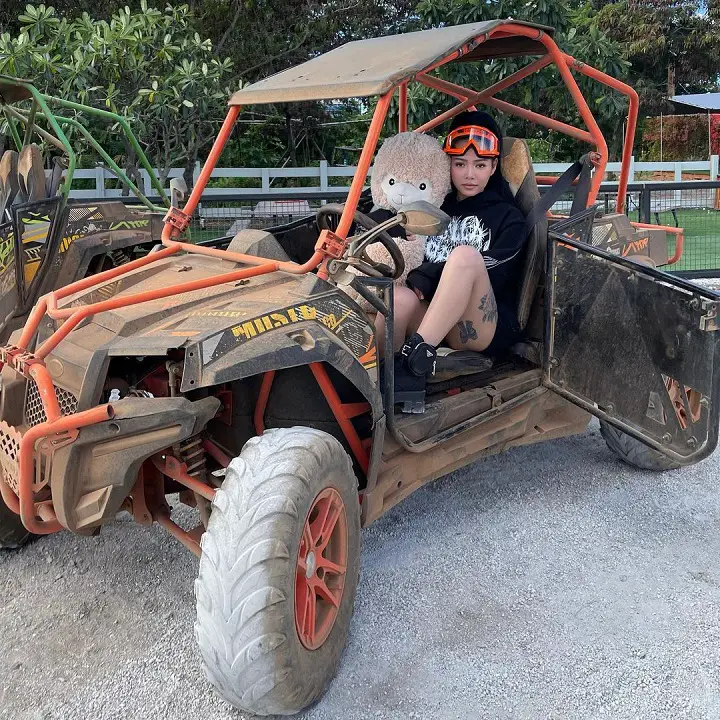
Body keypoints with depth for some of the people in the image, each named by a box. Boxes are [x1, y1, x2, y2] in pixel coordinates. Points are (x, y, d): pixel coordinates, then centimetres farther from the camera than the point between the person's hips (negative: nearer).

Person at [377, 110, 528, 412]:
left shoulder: (508, 217, 9)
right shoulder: (439, 208, 21)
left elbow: (491, 277, -6)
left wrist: (429, 275, -15)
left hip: (487, 329, -2)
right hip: (434, 324, 3)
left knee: (465, 255, -32)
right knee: (400, 298, -33)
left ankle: (415, 356, -39)